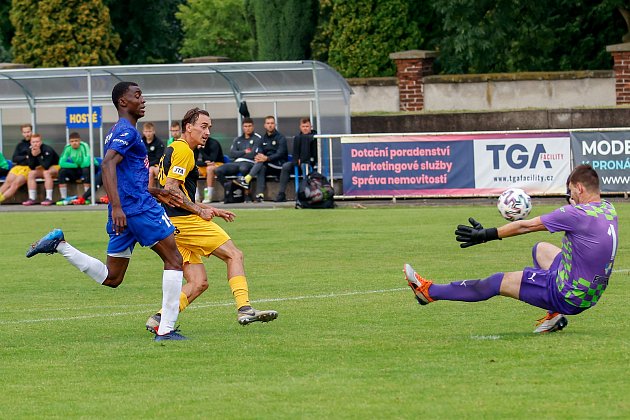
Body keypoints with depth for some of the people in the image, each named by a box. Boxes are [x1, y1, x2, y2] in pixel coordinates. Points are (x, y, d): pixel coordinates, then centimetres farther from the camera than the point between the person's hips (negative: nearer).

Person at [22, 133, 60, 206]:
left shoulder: (47, 150, -25)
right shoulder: (31, 151, -6)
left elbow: (46, 166, -32)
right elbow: (31, 167, -9)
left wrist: (39, 155, -28)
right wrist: (33, 156, -23)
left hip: (56, 167, -7)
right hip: (42, 169, 7)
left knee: (46, 172, -36)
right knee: (31, 173, -15)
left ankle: (49, 198, -37)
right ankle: (32, 198, -16)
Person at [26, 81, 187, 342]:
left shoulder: (118, 132, 22)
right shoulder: (127, 131, -9)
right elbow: (108, 164, -24)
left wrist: (155, 192, 35)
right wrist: (117, 206, -32)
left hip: (122, 213, 9)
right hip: (139, 207, -9)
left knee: (110, 278, 12)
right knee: (174, 261, -2)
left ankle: (59, 244, 3)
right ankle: (166, 329, -7)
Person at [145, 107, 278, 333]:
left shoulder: (173, 150, 24)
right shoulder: (183, 150, -8)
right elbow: (170, 188, -18)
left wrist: (211, 210, 24)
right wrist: (199, 210, -12)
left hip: (172, 224, 10)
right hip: (183, 220, -10)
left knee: (198, 283, 6)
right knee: (234, 254, -5)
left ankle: (159, 319, -3)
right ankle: (244, 308, -15)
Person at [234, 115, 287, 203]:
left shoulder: (280, 138, -3)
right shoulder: (264, 138, 15)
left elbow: (280, 154, -15)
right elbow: (259, 152, 6)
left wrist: (267, 158, -29)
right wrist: (258, 156, -20)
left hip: (279, 164, -4)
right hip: (267, 165, 4)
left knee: (262, 162, -31)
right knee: (262, 168, -32)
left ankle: (246, 180, -42)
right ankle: (260, 195, -41)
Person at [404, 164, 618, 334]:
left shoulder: (576, 214, -22)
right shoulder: (609, 210, -1)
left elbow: (526, 226, -13)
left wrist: (485, 235, -6)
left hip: (568, 297, -7)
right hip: (592, 295, 7)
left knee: (498, 282, 4)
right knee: (540, 249, 28)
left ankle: (429, 291, 16)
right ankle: (554, 315, 22)